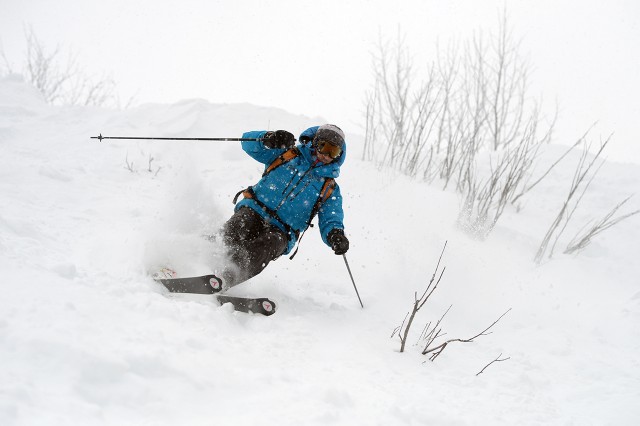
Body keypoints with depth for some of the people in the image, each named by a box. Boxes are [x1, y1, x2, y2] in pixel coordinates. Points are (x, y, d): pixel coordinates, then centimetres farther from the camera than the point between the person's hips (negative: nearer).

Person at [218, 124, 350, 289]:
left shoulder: (330, 189, 19)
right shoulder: (287, 154, 17)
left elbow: (331, 219, 6)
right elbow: (249, 142, 10)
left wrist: (335, 234, -20)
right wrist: (269, 139, -14)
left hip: (280, 232, -1)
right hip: (253, 211, 1)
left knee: (268, 246, -35)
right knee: (235, 230, -33)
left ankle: (227, 278, -48)